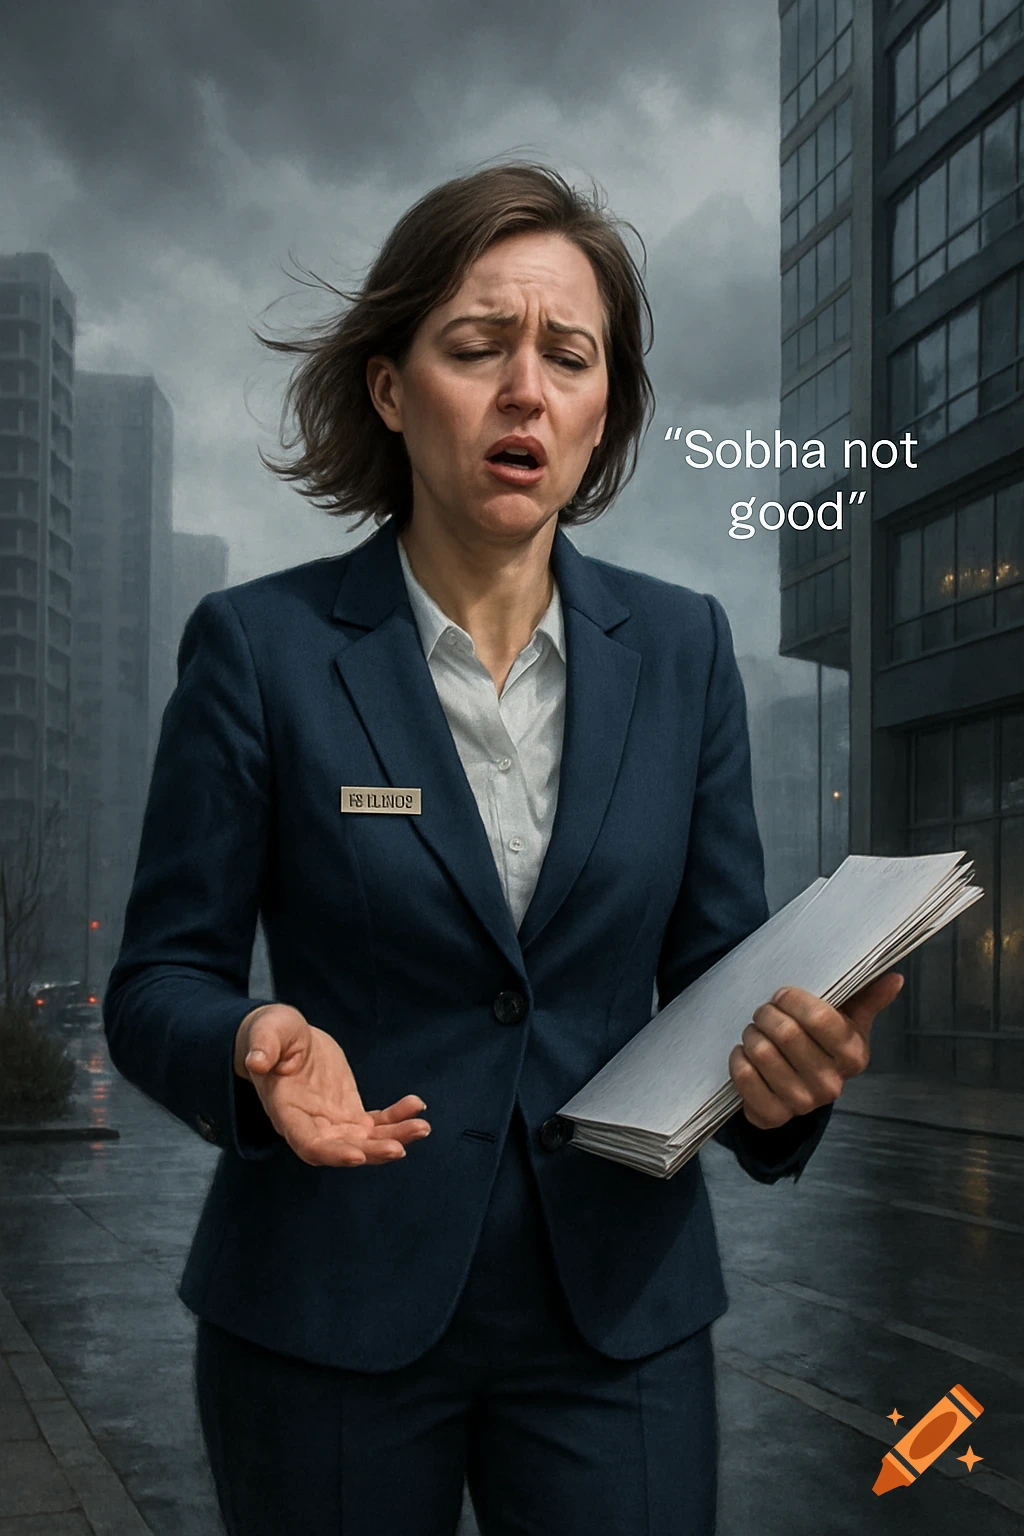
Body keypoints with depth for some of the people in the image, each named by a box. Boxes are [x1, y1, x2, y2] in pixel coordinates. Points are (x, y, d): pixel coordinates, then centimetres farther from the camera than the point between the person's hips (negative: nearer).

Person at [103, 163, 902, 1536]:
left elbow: (720, 961, 5)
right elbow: (160, 980, -3)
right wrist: (255, 1049, -25)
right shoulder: (261, 645, -6)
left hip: (618, 1310, 2)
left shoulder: (680, 646, 2)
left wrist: (783, 1066, -17)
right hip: (330, 1313, -2)